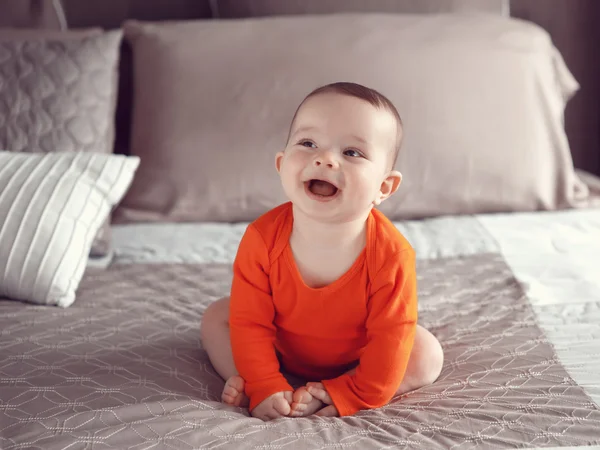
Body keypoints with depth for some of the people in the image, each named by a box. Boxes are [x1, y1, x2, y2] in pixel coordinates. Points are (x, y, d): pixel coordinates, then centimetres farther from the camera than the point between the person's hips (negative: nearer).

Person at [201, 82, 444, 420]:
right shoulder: (262, 239, -29)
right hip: (281, 354, 1)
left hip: (353, 363, -1)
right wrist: (265, 388, -29)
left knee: (427, 356, -19)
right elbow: (250, 322, -22)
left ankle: (317, 397, -23)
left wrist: (347, 396, -27)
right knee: (216, 318, -5)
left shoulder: (391, 255, -34)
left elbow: (389, 337, -26)